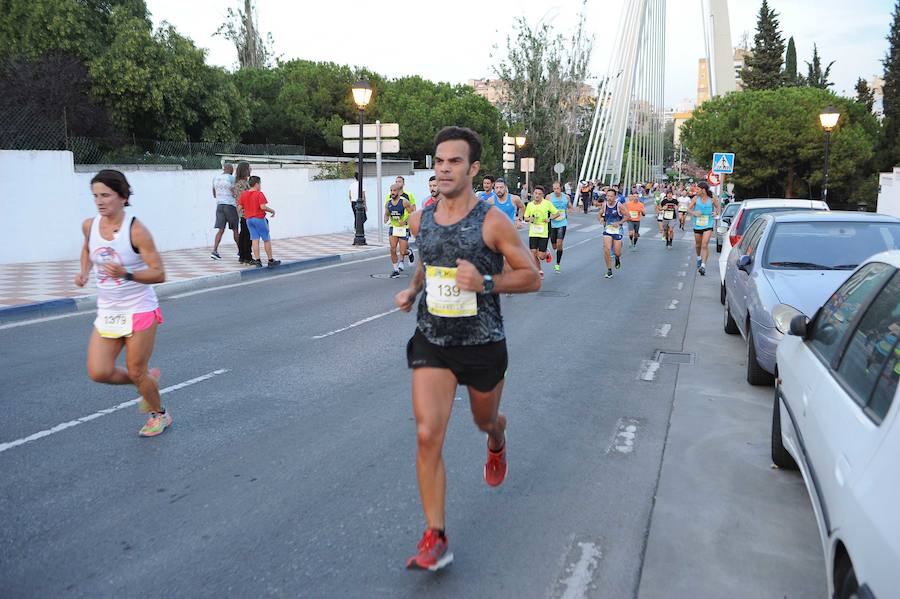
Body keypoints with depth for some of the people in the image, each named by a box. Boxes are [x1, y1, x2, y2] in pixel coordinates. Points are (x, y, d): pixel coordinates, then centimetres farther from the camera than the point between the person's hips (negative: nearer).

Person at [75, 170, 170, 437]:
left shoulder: (136, 231, -19)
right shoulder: (89, 225, -2)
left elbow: (159, 274, -18)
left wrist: (126, 274, -34)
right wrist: (84, 272, 4)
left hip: (139, 310, -5)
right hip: (107, 312, 6)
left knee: (136, 373, 4)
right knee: (98, 372, -3)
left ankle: (159, 415, 32)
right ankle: (148, 379, 27)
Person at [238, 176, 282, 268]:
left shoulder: (243, 194, 6)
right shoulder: (259, 194, -13)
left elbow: (240, 207, 6)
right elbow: (263, 207, -22)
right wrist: (272, 211, -7)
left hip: (248, 219, 6)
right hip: (259, 219, -6)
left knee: (255, 240, 6)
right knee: (266, 240, 4)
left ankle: (257, 261, 2)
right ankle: (270, 261, 8)